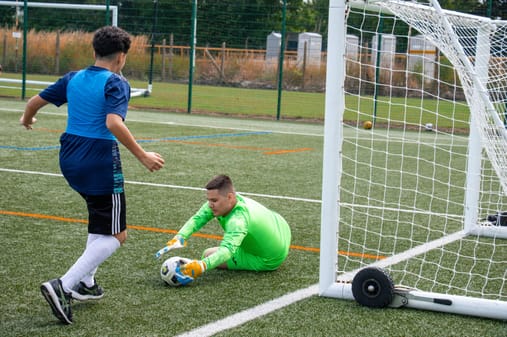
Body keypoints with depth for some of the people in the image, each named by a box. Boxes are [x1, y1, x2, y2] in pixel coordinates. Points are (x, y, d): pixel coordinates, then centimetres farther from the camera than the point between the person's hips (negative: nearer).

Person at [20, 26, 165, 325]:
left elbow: (36, 101, 18)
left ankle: (85, 283, 25)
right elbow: (113, 123, -26)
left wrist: (27, 119, 40)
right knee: (115, 236, 0)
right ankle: (63, 286, -16)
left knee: (101, 221, 29)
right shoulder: (116, 83, -10)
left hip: (69, 159, 8)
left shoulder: (73, 78, 10)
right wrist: (142, 156, -22)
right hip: (100, 164, -8)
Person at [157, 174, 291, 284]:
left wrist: (202, 265, -67)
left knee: (208, 255, -4)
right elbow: (197, 219, -22)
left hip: (269, 260, -8)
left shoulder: (238, 220, -39)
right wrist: (179, 238, -40)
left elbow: (228, 250, -52)